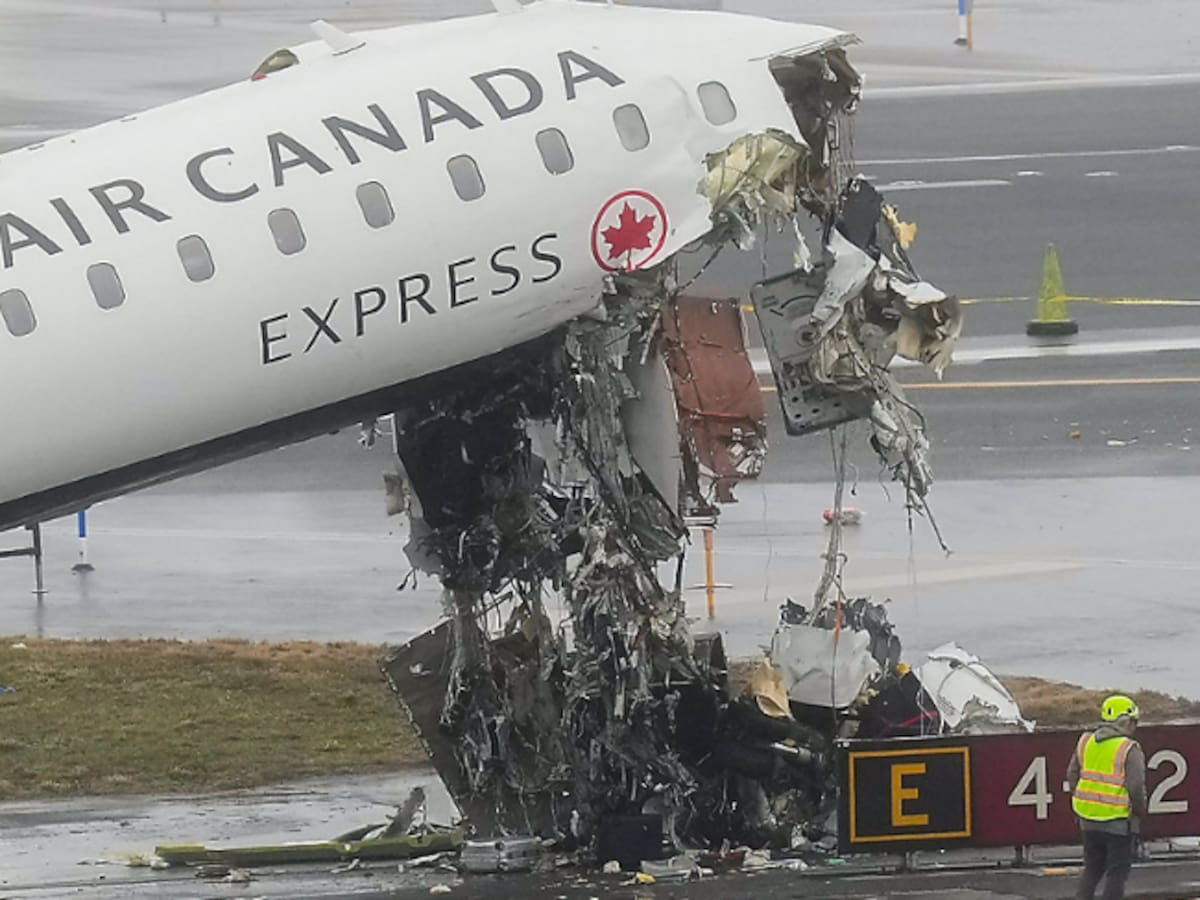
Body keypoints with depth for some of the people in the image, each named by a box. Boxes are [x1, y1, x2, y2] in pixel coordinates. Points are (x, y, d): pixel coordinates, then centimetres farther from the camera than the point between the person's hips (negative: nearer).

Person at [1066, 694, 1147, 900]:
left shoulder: (1086, 742, 4)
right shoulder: (1129, 750, -15)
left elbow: (1072, 776, 10)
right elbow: (1136, 788, -17)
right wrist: (1140, 812, 1)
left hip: (1089, 819, 6)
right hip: (1119, 821, -6)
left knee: (1092, 869, 21)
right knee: (1116, 873, 5)